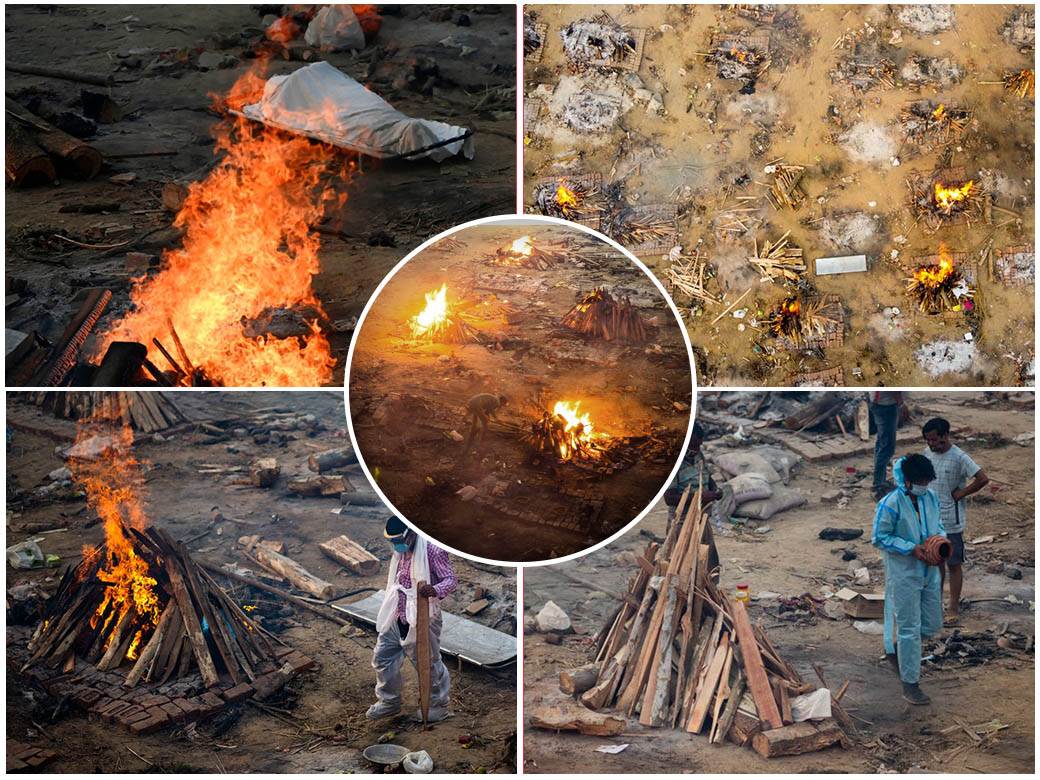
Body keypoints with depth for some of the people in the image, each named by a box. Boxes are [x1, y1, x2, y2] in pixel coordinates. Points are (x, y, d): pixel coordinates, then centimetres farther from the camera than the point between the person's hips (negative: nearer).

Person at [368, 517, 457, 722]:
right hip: (396, 618, 8)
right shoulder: (400, 552, 8)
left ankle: (438, 705, 24)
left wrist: (436, 590, -39)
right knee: (382, 657, 14)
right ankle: (389, 702, 31)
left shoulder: (432, 550, -17)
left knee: (429, 663, 5)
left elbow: (451, 578, -19)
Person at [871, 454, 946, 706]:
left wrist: (941, 538, -6)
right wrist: (911, 549, -20)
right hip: (903, 574, -7)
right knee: (910, 629, 0)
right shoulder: (890, 504, -20)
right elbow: (879, 538, -15)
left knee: (932, 625, 15)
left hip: (930, 572, 7)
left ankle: (895, 647, 40)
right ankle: (910, 683, 11)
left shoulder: (931, 498, 0)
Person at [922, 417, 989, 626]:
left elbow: (983, 479, -20)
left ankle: (954, 608, 13)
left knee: (954, 565, 5)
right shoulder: (928, 453, 1)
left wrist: (960, 493, -15)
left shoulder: (960, 458, -17)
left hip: (951, 522, -6)